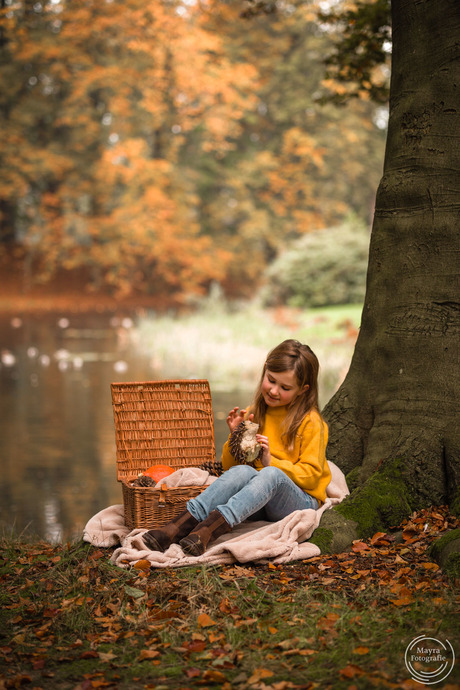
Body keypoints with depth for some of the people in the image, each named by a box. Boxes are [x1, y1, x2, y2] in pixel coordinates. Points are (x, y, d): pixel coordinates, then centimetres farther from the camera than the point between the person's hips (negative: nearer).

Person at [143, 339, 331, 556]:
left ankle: (208, 529, -57)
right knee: (243, 471, -32)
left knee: (270, 474, -36)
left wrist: (271, 462, -17)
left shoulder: (310, 422, 0)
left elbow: (311, 475, -5)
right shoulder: (254, 414, 12)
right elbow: (228, 466, 15)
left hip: (300, 502, -3)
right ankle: (181, 524, -49)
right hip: (256, 503, 3)